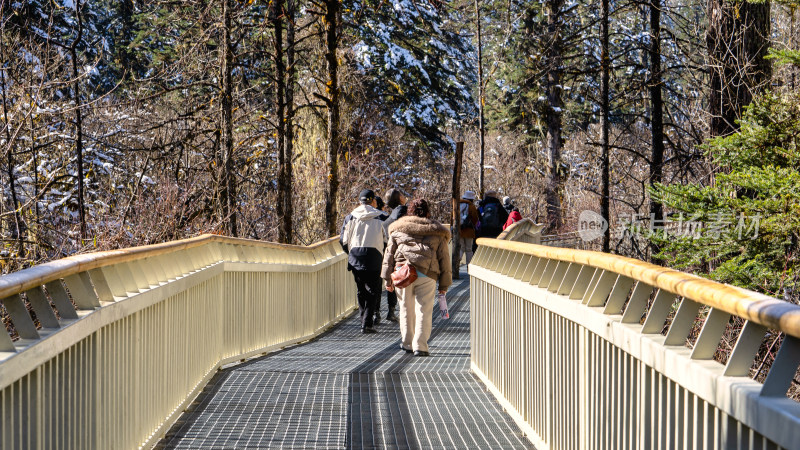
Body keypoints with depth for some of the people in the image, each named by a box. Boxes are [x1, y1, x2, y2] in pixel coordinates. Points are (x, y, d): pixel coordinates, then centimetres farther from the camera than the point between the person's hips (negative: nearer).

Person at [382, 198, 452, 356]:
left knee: (406, 309, 14)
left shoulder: (398, 229, 14)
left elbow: (389, 254, 11)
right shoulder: (437, 232, 11)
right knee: (424, 310, 1)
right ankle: (420, 346, -4)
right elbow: (444, 258, 10)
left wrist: (388, 278, 13)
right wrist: (444, 284, 13)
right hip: (427, 275, -1)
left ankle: (408, 343, 22)